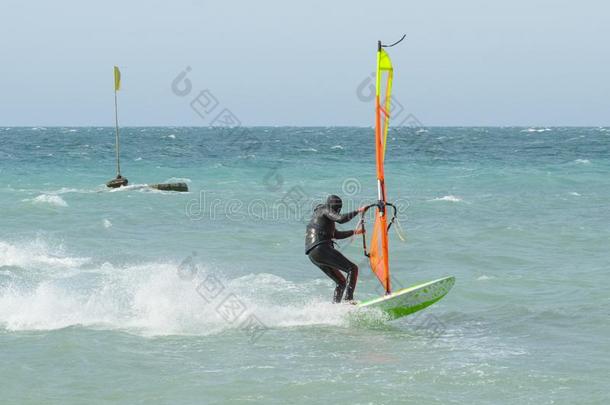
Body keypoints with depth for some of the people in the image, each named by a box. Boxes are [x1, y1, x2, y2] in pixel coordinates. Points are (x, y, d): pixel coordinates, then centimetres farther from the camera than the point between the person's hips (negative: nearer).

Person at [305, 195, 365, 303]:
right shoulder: (325, 210, 2)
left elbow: (336, 234, 39)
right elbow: (341, 219, -17)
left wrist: (354, 232, 37)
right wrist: (357, 211, -9)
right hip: (321, 249, -10)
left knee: (341, 282, 15)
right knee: (352, 269, -11)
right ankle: (348, 298, -25)